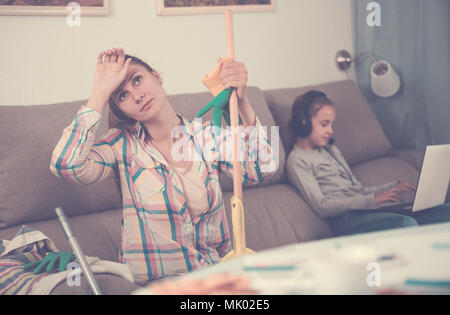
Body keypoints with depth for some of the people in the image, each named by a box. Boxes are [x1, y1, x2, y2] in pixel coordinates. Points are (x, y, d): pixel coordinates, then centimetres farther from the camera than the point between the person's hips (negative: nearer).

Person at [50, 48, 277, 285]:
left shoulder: (207, 135, 6)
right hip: (156, 282, -4)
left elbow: (260, 170, -9)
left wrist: (241, 101, -23)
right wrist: (100, 92, -13)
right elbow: (66, 165, -20)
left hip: (218, 273, 5)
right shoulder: (123, 145, -1)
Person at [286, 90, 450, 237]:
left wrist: (394, 187, 9)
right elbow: (322, 207, -11)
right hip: (345, 218, -8)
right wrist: (372, 200, -16)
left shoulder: (331, 150, 28)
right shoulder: (296, 161, 1)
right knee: (407, 224, -36)